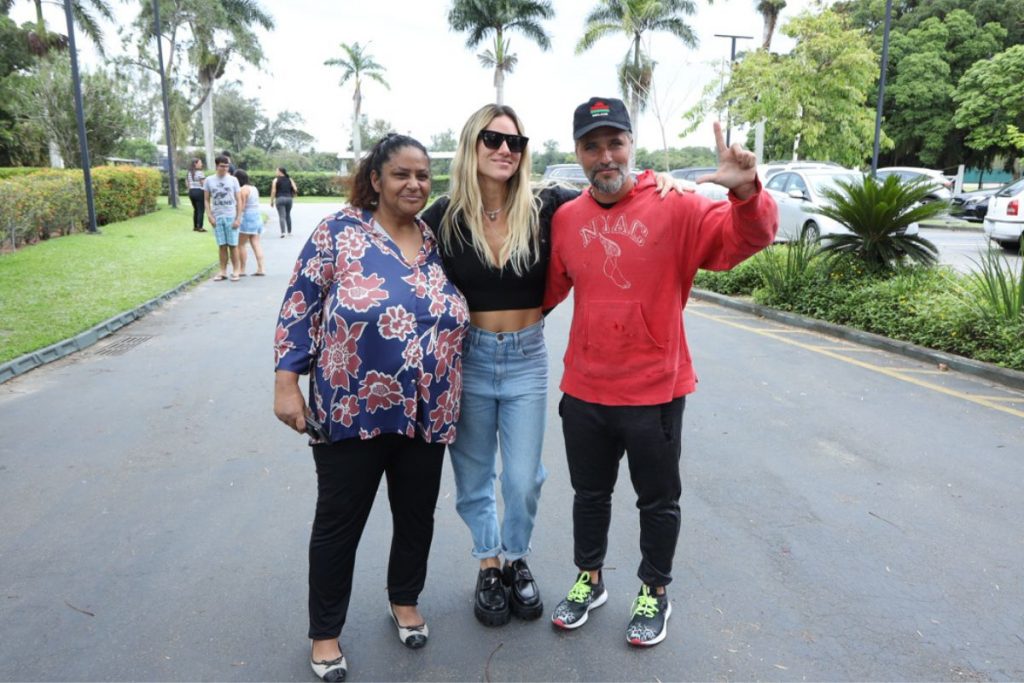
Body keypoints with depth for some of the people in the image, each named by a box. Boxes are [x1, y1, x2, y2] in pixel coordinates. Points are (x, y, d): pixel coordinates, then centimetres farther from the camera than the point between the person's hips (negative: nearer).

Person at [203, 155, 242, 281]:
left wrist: (238, 218, -5)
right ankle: (223, 271, 10)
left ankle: (235, 271, 8)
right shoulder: (209, 180, 5)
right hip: (217, 217, 1)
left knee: (233, 245, 1)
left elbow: (239, 200, 3)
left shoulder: (233, 180, 2)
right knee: (222, 246, 4)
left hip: (231, 217, -1)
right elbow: (207, 200, 7)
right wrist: (210, 216, -4)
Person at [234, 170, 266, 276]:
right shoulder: (254, 188, 15)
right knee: (256, 243, 5)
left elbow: (242, 207, -16)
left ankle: (242, 270, 3)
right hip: (257, 216, 9)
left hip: (247, 218, -9)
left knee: (241, 244, 0)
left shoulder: (243, 189, -13)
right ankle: (260, 269, -1)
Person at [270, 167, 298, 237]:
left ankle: (283, 232, -17)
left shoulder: (276, 180, -1)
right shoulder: (289, 179, 9)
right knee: (288, 215, 15)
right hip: (289, 198, 4)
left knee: (282, 216, -6)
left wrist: (271, 201, -1)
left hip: (280, 199, -4)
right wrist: (293, 196, 18)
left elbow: (273, 191, -7)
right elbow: (295, 189, 1)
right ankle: (289, 231, 18)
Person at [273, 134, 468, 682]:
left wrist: (448, 402, 13)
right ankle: (325, 632, 31)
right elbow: (299, 308, -6)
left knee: (417, 514, 17)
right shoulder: (339, 232, -7)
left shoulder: (437, 242, 7)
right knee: (339, 522, 10)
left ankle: (405, 600, 43)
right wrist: (287, 382, -11)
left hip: (427, 414, 4)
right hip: (351, 410, -4)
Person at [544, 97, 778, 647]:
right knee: (589, 493, 21)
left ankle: (654, 593, 38)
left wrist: (746, 193, -38)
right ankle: (589, 580, 44)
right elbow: (548, 291, 11)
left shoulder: (674, 207, -10)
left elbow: (746, 238, -20)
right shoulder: (565, 218, 2)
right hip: (583, 390, 4)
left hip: (654, 391, -3)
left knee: (658, 500, 16)